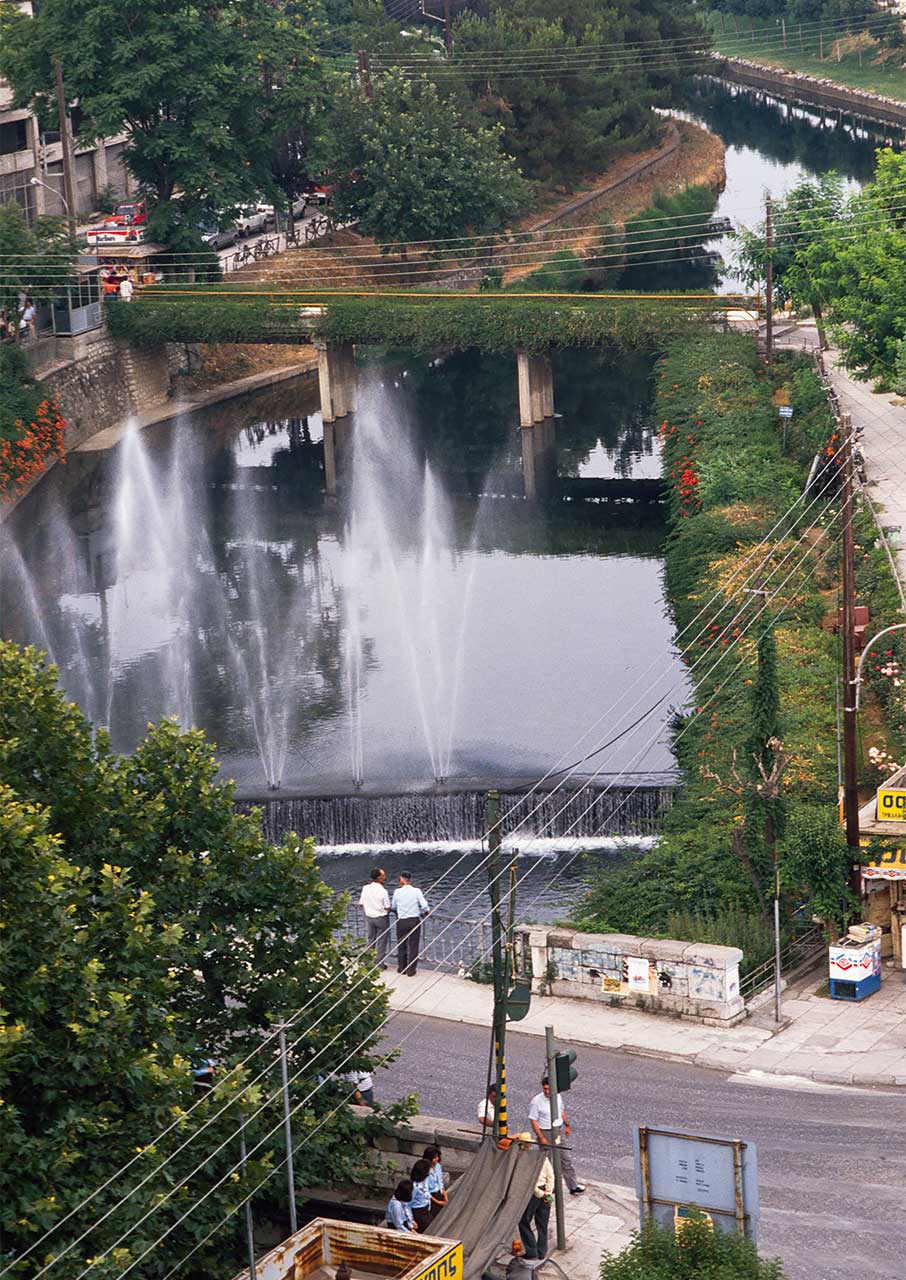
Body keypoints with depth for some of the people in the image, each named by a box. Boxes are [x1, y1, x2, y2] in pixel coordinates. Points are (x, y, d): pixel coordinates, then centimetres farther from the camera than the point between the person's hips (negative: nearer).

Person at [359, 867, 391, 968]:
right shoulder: (383, 891, -22)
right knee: (381, 942, 7)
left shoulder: (365, 888, -8)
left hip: (369, 917, 5)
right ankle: (380, 965, 13)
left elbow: (361, 904, 2)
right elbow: (387, 908, -15)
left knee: (370, 940, 18)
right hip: (381, 918, -4)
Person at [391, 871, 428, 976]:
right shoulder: (417, 891, -9)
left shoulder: (397, 892, -5)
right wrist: (423, 912, 10)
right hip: (415, 920, -1)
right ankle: (411, 970, 10)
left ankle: (401, 968, 25)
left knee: (401, 945, 16)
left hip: (401, 921, 1)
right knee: (413, 946, 7)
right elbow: (424, 906, -12)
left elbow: (393, 907, 7)